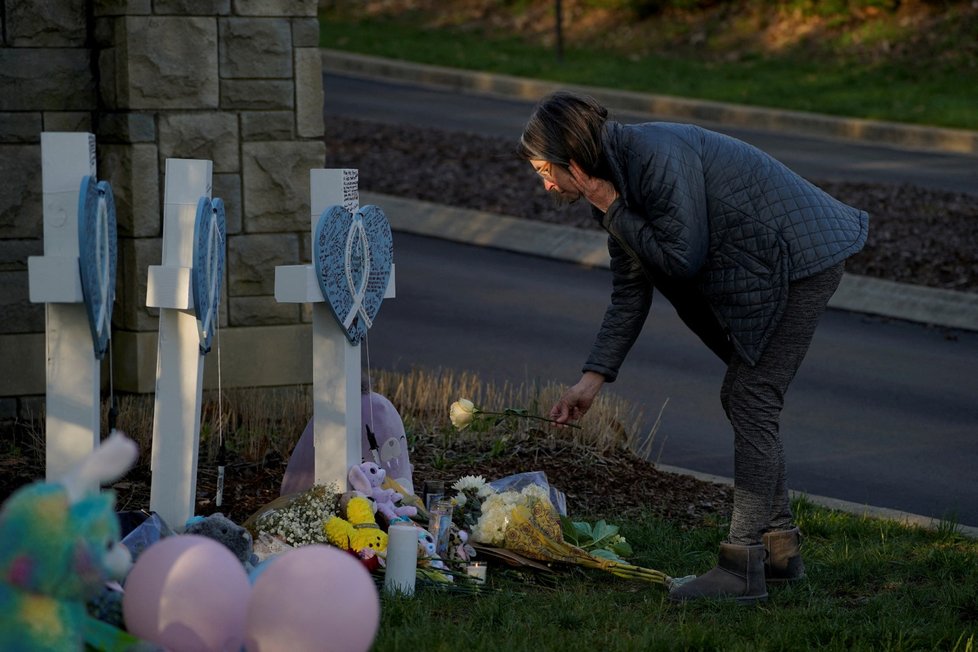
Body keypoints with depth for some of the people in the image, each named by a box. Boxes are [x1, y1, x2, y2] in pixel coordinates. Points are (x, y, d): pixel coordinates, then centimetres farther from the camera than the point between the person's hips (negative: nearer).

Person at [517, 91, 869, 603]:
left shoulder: (656, 157, -23)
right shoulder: (617, 179, 8)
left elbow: (683, 258, -21)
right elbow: (631, 292, 11)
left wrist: (612, 211, -15)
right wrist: (593, 378, 6)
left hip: (803, 258, -10)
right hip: (769, 266, 10)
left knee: (751, 399, -12)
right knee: (743, 397, 14)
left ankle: (742, 567, -13)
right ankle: (780, 547, 21)